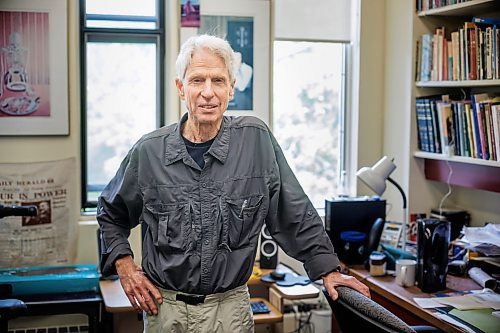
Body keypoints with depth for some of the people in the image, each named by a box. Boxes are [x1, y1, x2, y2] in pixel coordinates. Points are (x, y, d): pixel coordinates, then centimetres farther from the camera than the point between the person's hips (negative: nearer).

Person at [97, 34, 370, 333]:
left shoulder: (257, 139, -7)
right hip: (164, 307, 1)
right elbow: (111, 215, 11)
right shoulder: (149, 151, -6)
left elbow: (296, 215, 0)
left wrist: (328, 269, -1)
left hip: (230, 308, 0)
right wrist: (125, 266, 0)